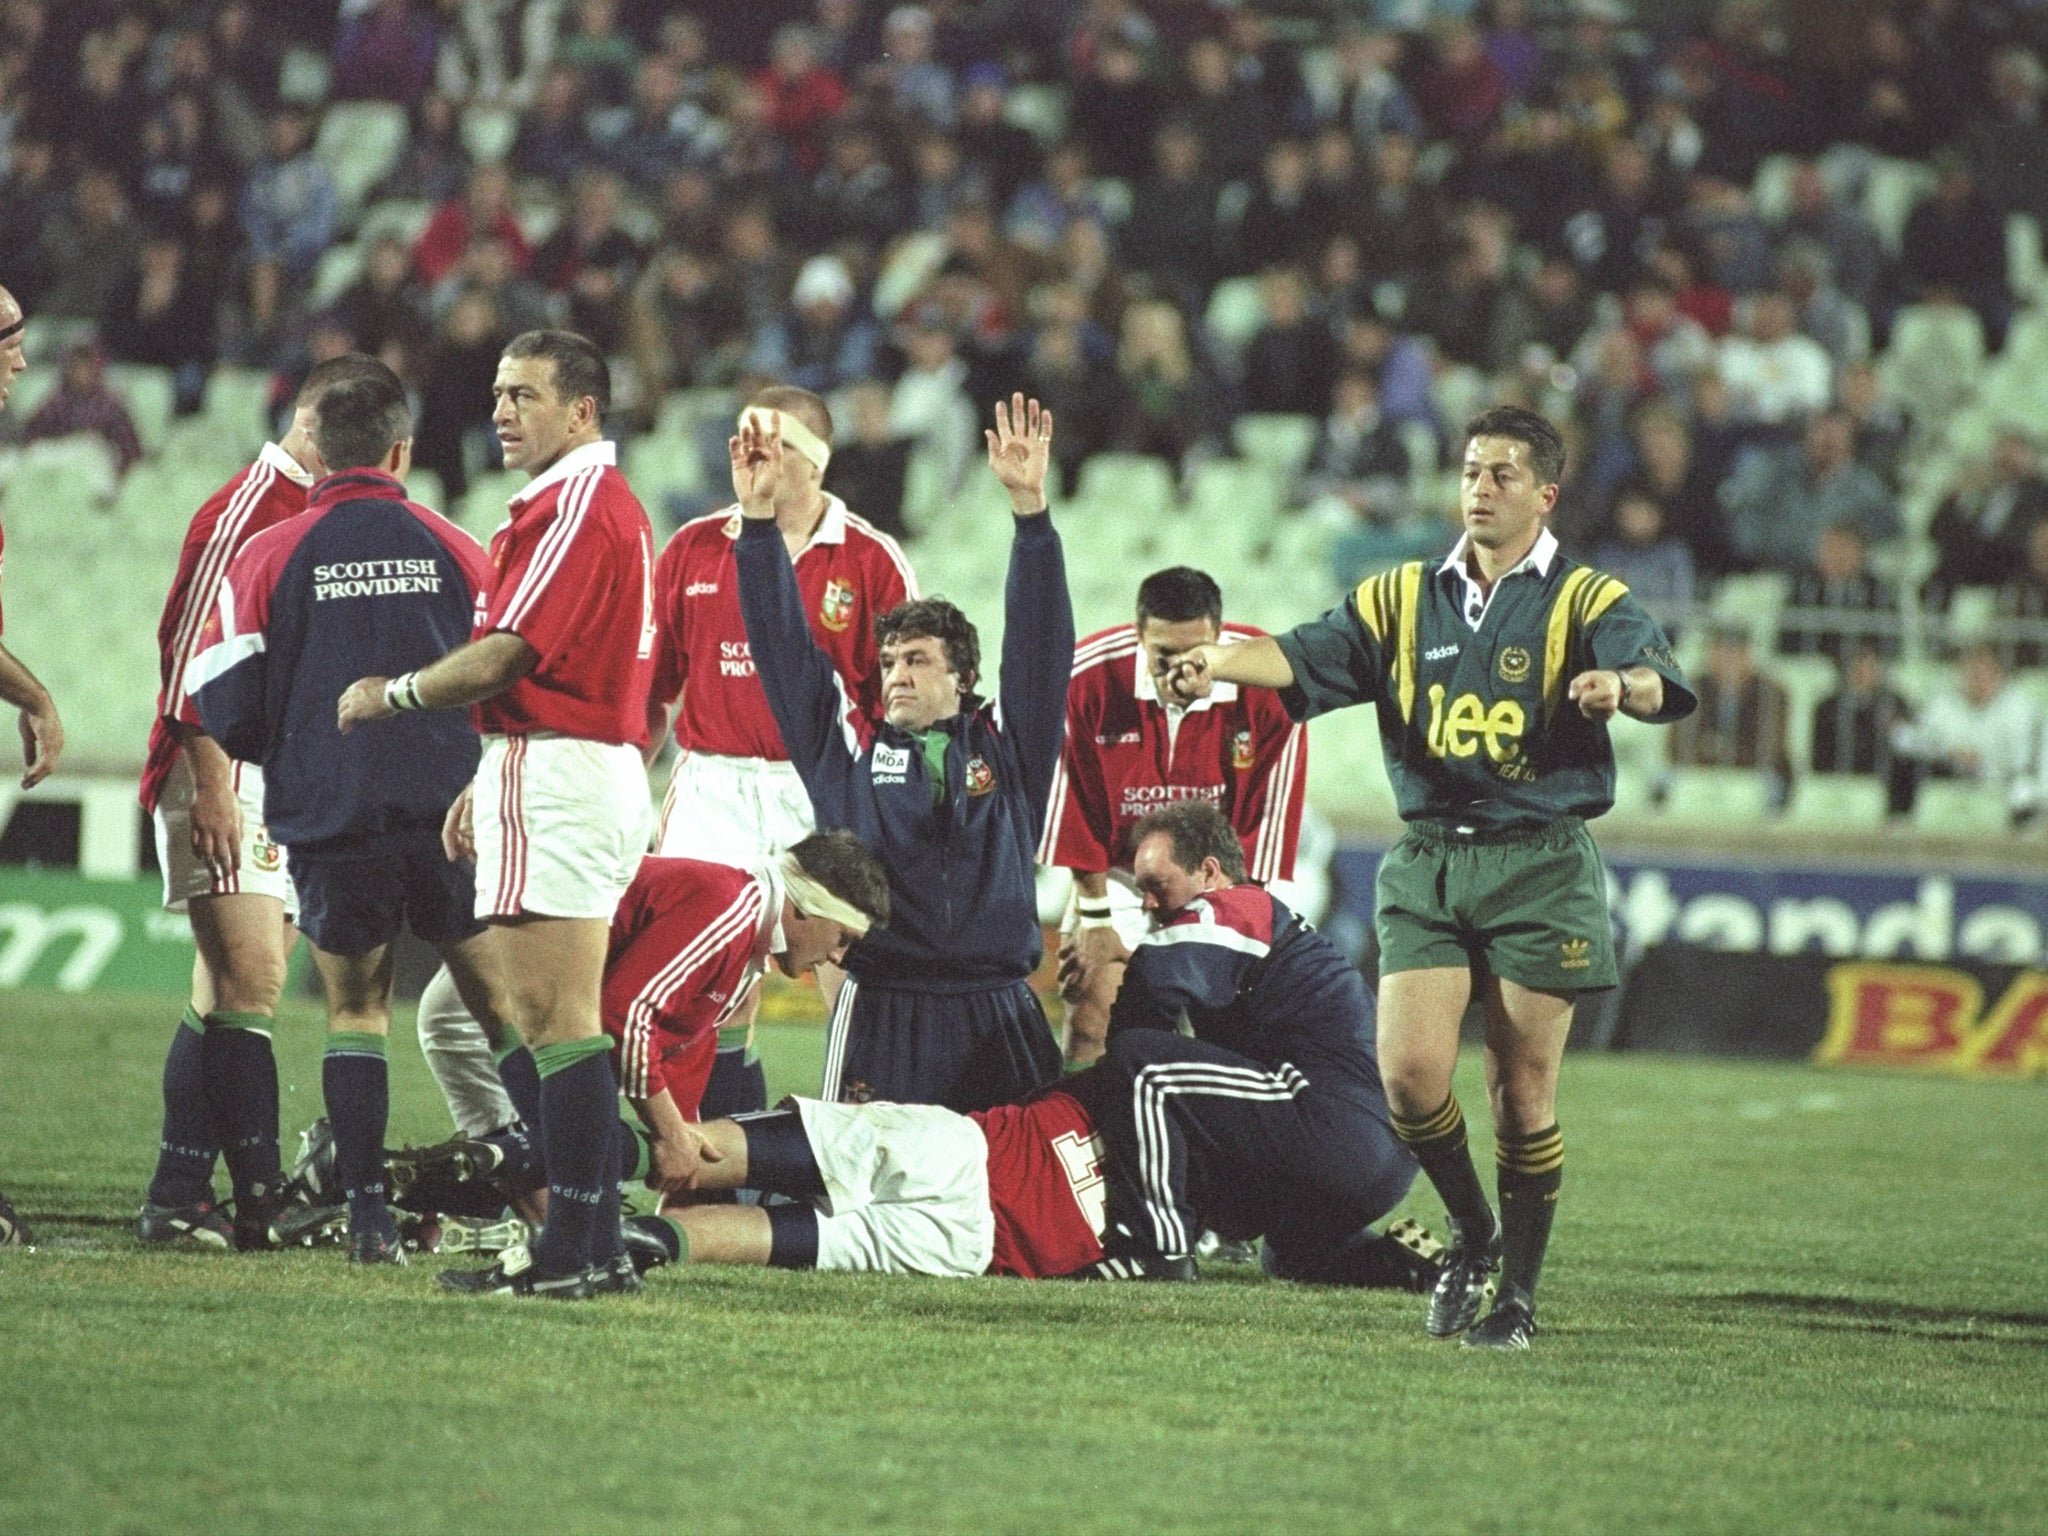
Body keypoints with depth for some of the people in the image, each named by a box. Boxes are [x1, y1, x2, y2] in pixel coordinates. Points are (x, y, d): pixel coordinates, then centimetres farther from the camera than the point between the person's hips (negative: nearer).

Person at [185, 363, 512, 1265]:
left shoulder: (269, 557, -1)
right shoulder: (453, 551, 3)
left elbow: (219, 700, -2)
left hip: (328, 820, 0)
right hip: (448, 815, 0)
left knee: (355, 1013, 10)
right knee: (501, 1003, 10)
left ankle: (368, 1214, 1)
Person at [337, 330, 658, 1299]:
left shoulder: (578, 507, -13)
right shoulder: (605, 502, 21)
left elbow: (506, 654, -19)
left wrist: (390, 695, -4)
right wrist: (488, 781, 25)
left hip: (556, 782, -11)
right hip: (590, 773, 11)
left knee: (555, 1020, -11)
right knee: (557, 1022, 11)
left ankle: (571, 1250, -12)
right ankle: (594, 1245, 11)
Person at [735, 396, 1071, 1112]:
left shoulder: (1006, 744, 10)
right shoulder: (846, 744, 10)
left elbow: (1040, 639, 3)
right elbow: (783, 642, 7)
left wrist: (1029, 504, -6)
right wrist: (758, 514, 0)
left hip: (999, 1021, 1)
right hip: (879, 1018, -1)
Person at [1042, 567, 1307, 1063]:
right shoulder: (1089, 677, -20)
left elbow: (1268, 816, -11)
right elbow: (1078, 815, -8)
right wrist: (1094, 917, -5)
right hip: (1117, 877, 0)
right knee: (1090, 1023, -10)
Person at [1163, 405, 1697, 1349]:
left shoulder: (1585, 601, 1)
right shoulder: (1403, 598, 12)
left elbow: (1658, 684, -18)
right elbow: (1305, 656, -1)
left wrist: (1621, 684, -42)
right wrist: (1223, 661, -22)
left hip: (1540, 869, -3)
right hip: (1426, 863, 3)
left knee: (1522, 1095, -2)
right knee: (1407, 1073, -9)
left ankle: (1518, 1291, 11)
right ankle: (1472, 1233, 17)